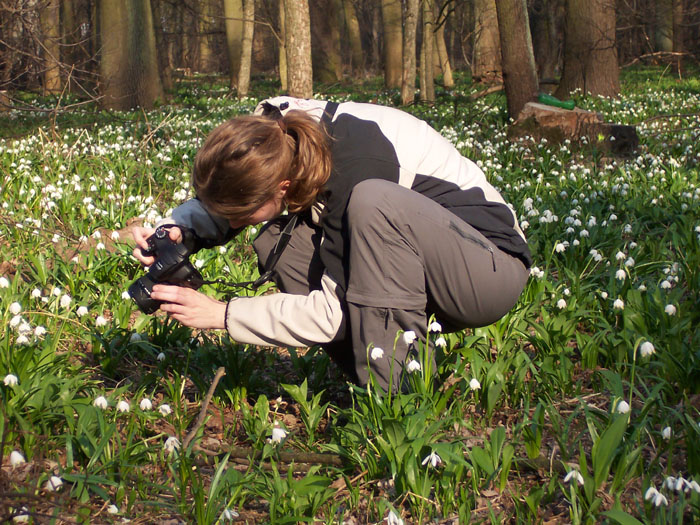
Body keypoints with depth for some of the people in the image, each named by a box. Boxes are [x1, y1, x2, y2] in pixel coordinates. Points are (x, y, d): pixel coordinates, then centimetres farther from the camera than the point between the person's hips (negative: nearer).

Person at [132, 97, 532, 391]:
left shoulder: (355, 171, -32)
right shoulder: (275, 136, -11)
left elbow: (334, 313, -29)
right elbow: (220, 203, 5)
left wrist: (222, 314, -25)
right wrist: (176, 230, -16)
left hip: (494, 263, -7)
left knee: (372, 202, -35)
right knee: (277, 246, -11)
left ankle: (389, 392, -28)